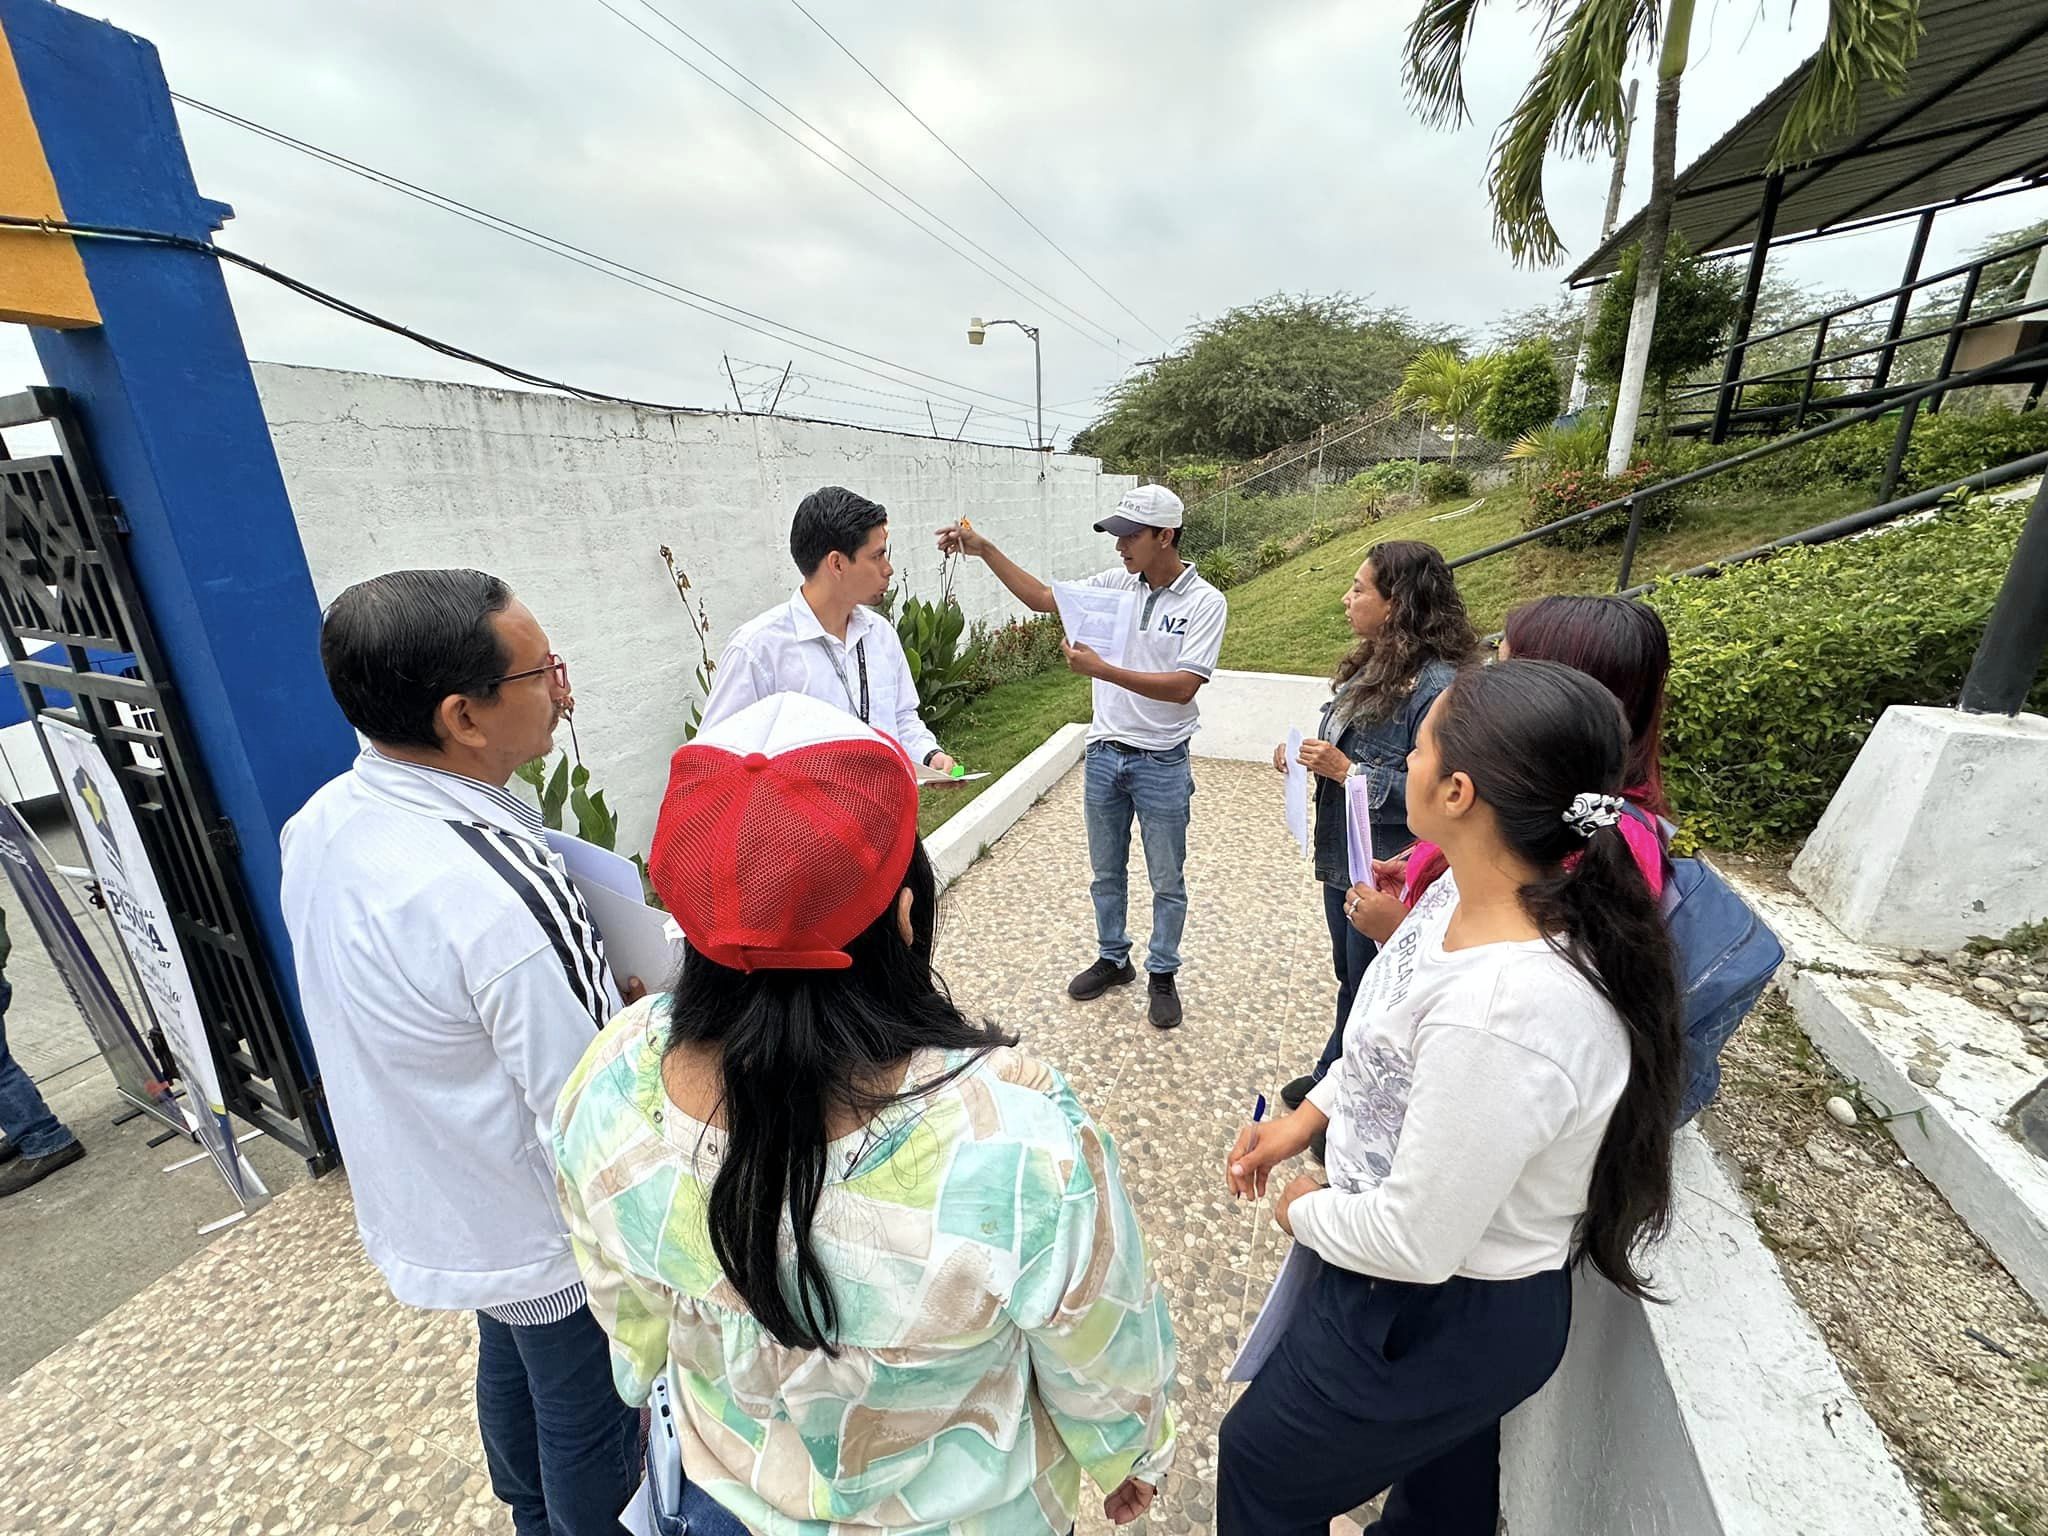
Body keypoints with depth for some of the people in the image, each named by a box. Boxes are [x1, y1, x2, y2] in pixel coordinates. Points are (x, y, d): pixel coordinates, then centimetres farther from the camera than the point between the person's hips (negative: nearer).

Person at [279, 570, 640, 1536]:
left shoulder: (321, 822, -11)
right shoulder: (500, 896, -38)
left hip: (426, 1204, 8)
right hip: (544, 1235, -8)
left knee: (510, 1362, 33)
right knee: (589, 1419, 20)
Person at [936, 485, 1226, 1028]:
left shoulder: (1205, 603, -13)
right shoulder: (1115, 584, 0)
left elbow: (1182, 687, -22)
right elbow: (1042, 598, 5)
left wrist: (1102, 669, -30)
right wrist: (984, 550, -3)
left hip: (1161, 764, -4)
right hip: (1104, 755, 5)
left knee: (1167, 882, 11)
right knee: (1106, 872, 19)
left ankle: (1162, 975, 32)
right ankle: (1113, 959, 39)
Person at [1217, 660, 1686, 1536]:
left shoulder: (1503, 1014, -42)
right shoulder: (1472, 890, -14)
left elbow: (1415, 1242, -29)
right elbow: (1392, 1040, 4)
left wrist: (1305, 1211, -11)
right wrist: (1307, 1119, 2)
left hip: (1436, 1319, -7)